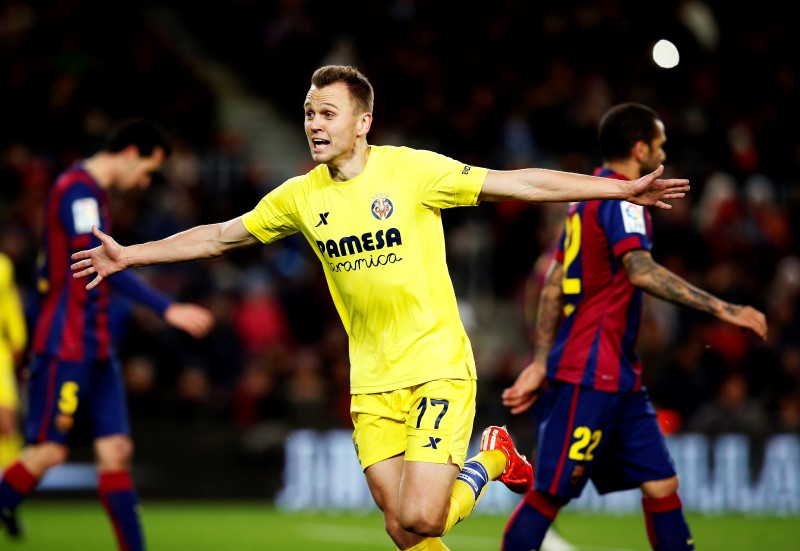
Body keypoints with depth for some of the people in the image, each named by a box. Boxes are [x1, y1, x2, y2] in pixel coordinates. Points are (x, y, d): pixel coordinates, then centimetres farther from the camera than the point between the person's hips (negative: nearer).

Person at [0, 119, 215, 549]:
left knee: (116, 450, 3)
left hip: (95, 348, 10)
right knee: (50, 450, -7)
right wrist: (168, 310, -30)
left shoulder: (93, 192, 17)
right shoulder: (77, 190, -14)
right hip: (66, 348, -9)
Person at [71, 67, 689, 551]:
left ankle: (490, 457, 14)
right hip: (372, 384, 4)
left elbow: (522, 184, -7)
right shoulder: (300, 197, 4)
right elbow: (219, 236, 17)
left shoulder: (413, 170, -8)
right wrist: (127, 255, 17)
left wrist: (625, 188, -11)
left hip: (439, 369, -4)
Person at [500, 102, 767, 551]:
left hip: (618, 378, 10)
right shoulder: (620, 196, -11)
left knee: (662, 484, 6)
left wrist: (540, 363, 20)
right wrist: (721, 309, -30)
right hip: (591, 375, -10)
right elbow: (640, 270, -28)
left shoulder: (588, 197, 18)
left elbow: (553, 286, 19)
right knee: (551, 493, -7)